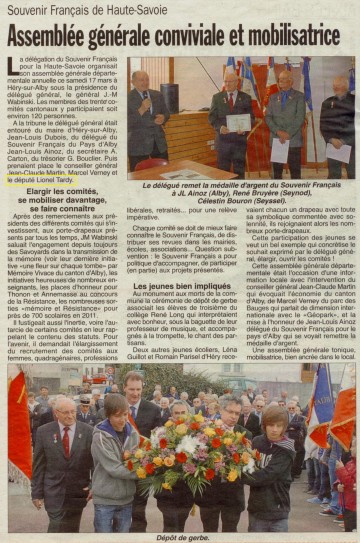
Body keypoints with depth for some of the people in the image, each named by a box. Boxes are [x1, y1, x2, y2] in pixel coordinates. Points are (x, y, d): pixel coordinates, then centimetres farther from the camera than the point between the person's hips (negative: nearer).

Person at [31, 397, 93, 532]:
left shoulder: (88, 431, -3)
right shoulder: (44, 431, -3)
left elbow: (95, 461, 2)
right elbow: (38, 465, 0)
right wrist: (37, 493, -1)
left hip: (78, 491, 1)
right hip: (54, 492, -1)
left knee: (72, 529, 12)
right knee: (57, 528, -6)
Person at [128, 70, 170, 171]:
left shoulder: (158, 95, 11)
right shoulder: (129, 98, -6)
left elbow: (166, 113, 17)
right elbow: (128, 122, -12)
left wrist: (163, 118, -6)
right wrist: (141, 109, -22)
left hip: (159, 142, 5)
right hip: (138, 144, -5)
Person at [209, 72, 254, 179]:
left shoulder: (246, 98, 6)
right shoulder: (217, 97, 7)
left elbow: (251, 117, 5)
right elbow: (211, 117, 3)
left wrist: (245, 129, -15)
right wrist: (219, 127, -17)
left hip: (239, 138, 0)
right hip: (223, 139, 0)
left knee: (239, 169, 5)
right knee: (223, 170, 3)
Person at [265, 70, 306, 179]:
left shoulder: (299, 96, 5)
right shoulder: (273, 97, 15)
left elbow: (300, 118, -5)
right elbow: (268, 117, 5)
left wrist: (288, 134, -13)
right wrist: (278, 132, -10)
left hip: (294, 140, -3)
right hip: (276, 139, 3)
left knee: (295, 171, -3)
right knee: (276, 171, 3)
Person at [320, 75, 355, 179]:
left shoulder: (354, 101, 1)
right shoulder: (327, 103, 9)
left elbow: (355, 124, -3)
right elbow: (323, 124, 6)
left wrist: (345, 141, -10)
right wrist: (331, 139, -9)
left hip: (351, 144, -2)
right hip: (333, 144, 2)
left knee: (353, 175, -2)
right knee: (333, 175, 3)